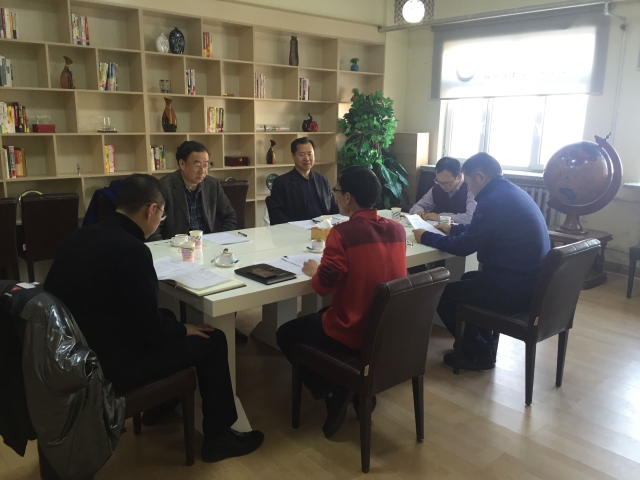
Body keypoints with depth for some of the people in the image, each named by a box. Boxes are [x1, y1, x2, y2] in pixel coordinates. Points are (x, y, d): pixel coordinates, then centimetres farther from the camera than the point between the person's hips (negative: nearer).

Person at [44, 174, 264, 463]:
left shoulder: (78, 237, 1)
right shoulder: (132, 250, -25)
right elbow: (149, 328, -21)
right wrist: (184, 330, 0)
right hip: (107, 365, -9)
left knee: (167, 317, 26)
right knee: (212, 341, 3)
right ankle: (218, 436, 18)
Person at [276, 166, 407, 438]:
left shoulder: (342, 233, -21)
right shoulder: (398, 230, -1)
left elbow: (323, 286, -16)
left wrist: (314, 270, 5)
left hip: (354, 333, -7)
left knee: (286, 334, 16)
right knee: (321, 315, 33)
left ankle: (332, 393, 8)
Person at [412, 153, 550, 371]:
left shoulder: (493, 201, -21)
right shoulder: (511, 192, 11)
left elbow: (464, 247, -14)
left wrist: (426, 237, -1)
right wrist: (453, 229, 30)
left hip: (514, 288, -10)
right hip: (530, 282, 10)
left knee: (442, 295, 3)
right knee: (468, 279, 30)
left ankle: (479, 354, 15)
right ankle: (486, 344, 31)